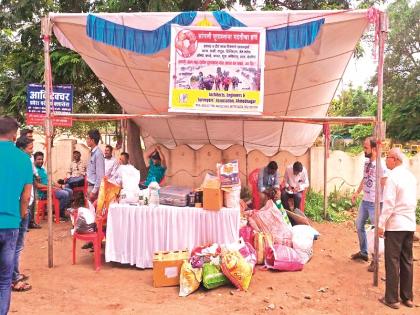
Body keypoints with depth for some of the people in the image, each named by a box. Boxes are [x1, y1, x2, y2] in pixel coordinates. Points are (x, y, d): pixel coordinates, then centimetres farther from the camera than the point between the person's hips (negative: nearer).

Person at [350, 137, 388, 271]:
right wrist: (357, 192, 14)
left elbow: (384, 186, -17)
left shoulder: (380, 164, -17)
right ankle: (363, 252, 35)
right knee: (359, 225, 18)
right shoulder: (366, 162, 7)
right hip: (364, 201, 9)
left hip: (374, 203, -8)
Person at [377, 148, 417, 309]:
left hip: (395, 225, -7)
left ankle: (392, 299, 7)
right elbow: (413, 201, 18)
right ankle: (407, 297, 20)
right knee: (407, 261, 13)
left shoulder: (393, 177, -14)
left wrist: (381, 224, -12)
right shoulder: (411, 176, 11)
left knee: (392, 262, 0)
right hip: (410, 225, 7)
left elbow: (388, 204, -18)